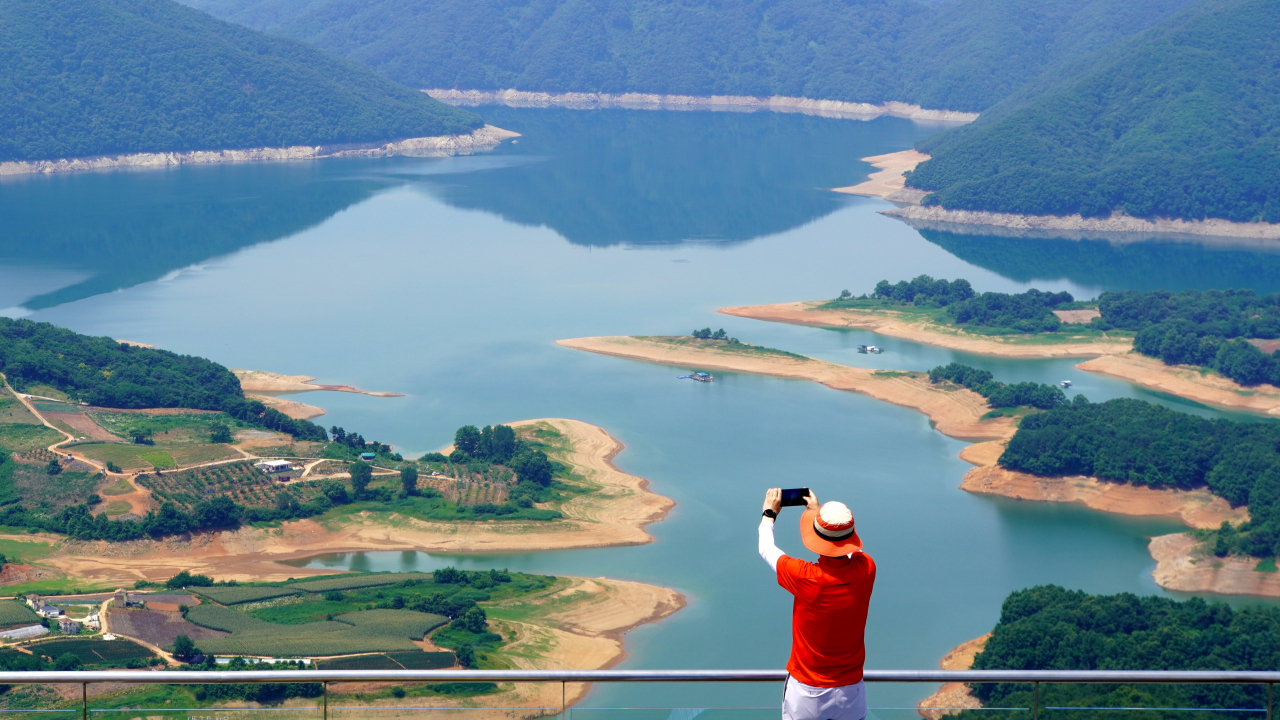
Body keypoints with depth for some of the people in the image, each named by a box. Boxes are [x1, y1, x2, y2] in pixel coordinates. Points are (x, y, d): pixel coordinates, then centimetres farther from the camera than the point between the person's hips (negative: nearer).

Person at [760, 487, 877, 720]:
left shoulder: (804, 578, -22)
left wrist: (769, 513, 16)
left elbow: (766, 549, -2)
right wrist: (819, 511, 24)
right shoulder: (866, 570, -13)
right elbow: (842, 544, 12)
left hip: (807, 692, -2)